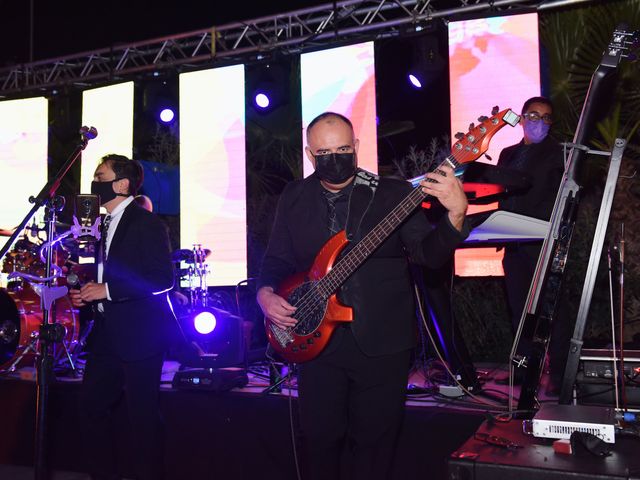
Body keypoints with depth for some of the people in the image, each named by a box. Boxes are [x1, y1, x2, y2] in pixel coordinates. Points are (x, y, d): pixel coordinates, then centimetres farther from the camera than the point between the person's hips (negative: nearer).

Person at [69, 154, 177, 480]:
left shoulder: (146, 223, -10)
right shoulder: (108, 225, 17)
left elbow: (163, 279, -19)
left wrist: (108, 290, -19)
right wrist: (89, 293, 7)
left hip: (139, 334, -9)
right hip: (108, 334, 9)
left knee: (143, 415, 0)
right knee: (90, 407, 13)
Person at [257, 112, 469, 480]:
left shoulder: (393, 193, -4)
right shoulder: (294, 198, 6)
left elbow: (429, 253, -11)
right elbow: (278, 258, 12)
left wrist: (455, 214, -30)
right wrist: (266, 293, -8)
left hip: (383, 342, -2)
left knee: (375, 441, 10)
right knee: (320, 437, 13)